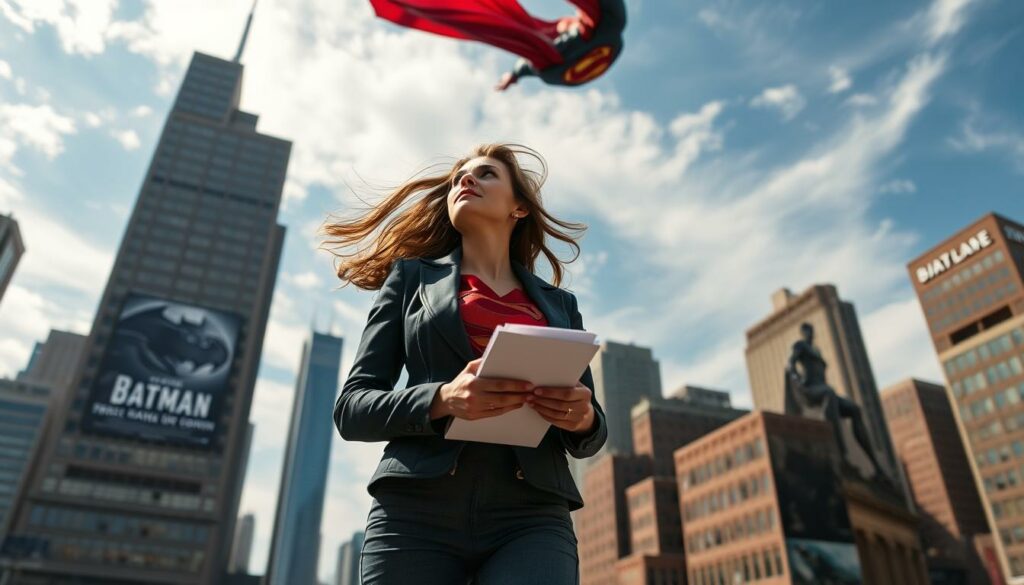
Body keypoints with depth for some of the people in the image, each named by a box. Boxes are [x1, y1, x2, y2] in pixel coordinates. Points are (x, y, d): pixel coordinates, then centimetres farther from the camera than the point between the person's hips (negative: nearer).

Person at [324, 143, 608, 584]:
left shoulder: (560, 304, 18)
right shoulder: (411, 277, 13)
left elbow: (588, 438, 18)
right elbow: (352, 408, 6)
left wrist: (584, 417, -7)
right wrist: (442, 399, -14)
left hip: (531, 519, 1)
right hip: (416, 514, 0)